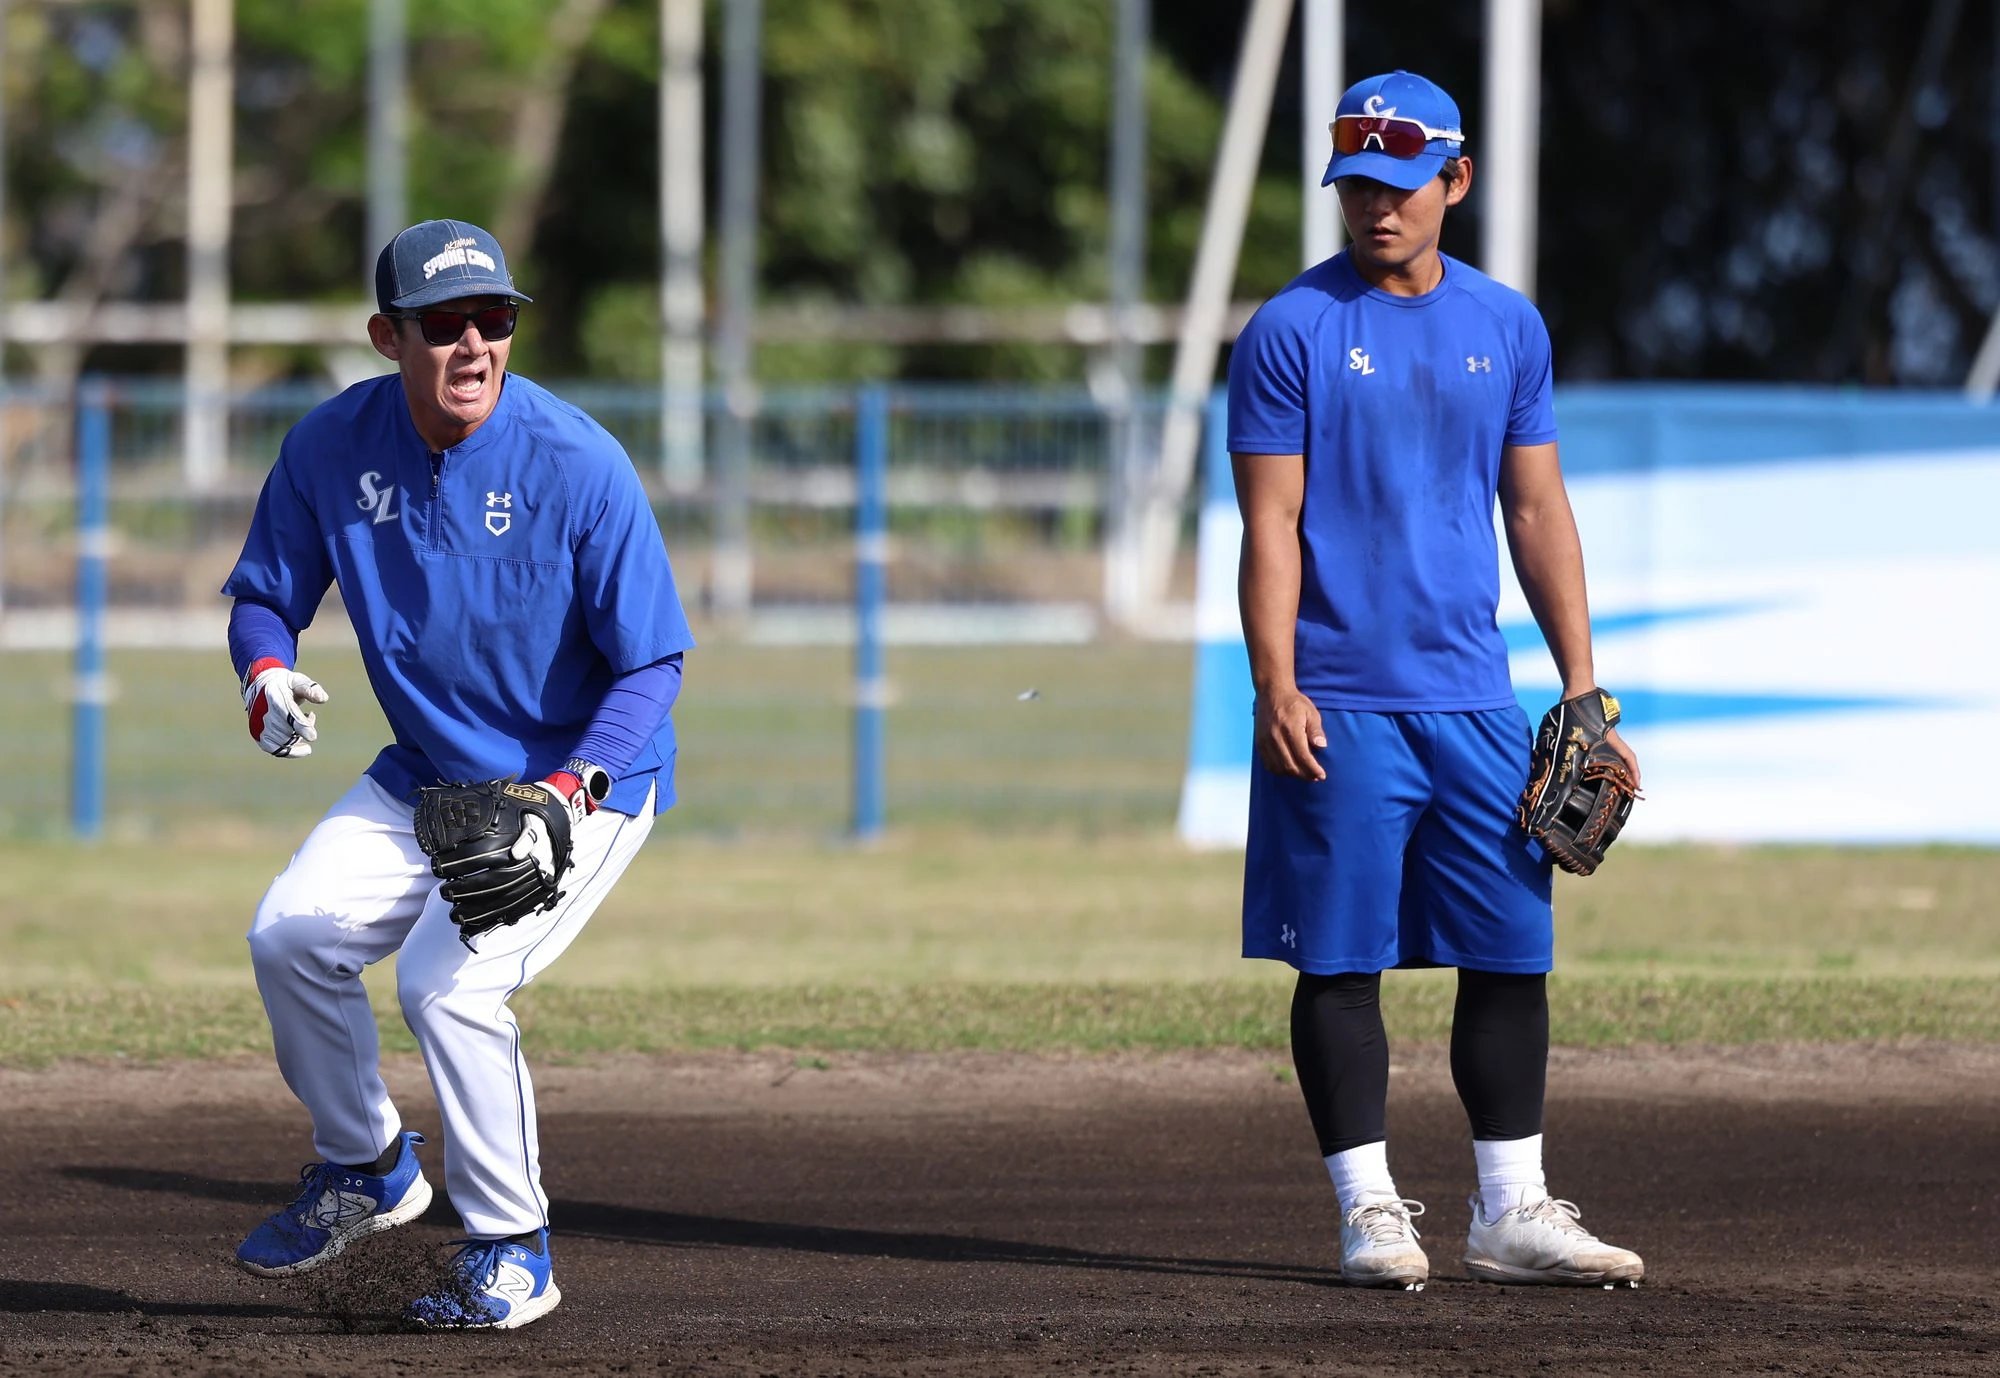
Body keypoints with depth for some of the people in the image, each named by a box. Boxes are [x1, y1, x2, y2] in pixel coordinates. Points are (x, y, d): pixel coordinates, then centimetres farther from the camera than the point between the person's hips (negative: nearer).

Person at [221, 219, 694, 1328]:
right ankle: (366, 1167, 18)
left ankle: (512, 1255, -5)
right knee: (291, 933, -8)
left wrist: (566, 794, -31)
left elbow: (652, 664, -18)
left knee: (447, 980, -22)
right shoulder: (332, 447, -10)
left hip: (587, 783, -5)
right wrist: (267, 676, -20)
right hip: (424, 779, 5)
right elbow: (265, 595, 4)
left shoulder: (579, 466, -23)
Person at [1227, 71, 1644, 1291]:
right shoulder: (1294, 331, -2)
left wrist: (1584, 687, 9)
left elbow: (1538, 512, 15)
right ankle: (1370, 1208, 5)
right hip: (1342, 708, -4)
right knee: (1342, 961, -2)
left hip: (1477, 701, 4)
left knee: (1513, 955, 3)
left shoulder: (1509, 328, 11)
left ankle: (1513, 1212, 10)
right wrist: (1276, 688, -15)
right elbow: (1272, 523, -5)